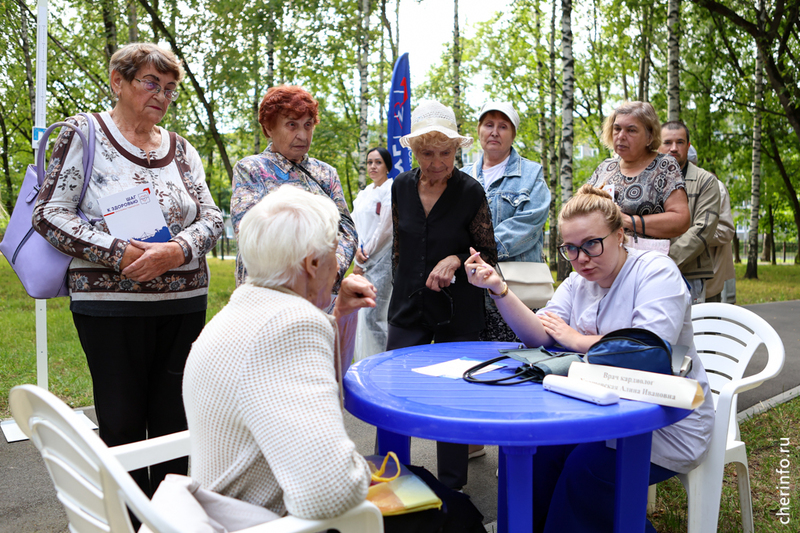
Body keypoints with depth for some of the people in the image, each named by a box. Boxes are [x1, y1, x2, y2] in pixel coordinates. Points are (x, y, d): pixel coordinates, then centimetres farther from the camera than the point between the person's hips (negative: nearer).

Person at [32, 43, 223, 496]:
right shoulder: (85, 133, 0)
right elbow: (50, 213, -5)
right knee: (122, 425, 4)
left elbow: (212, 216, 7)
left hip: (185, 302, 4)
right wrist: (120, 254, -17)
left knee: (175, 422, 9)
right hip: (110, 302, -3)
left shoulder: (181, 148, 11)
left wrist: (177, 250, -14)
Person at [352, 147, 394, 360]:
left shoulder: (391, 190, -8)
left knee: (374, 315, -11)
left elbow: (385, 229, -12)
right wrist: (358, 249, -8)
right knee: (363, 313, 11)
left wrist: (363, 259, -8)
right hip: (365, 261, 8)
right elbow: (356, 223, 12)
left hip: (382, 259, -8)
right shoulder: (364, 194, 16)